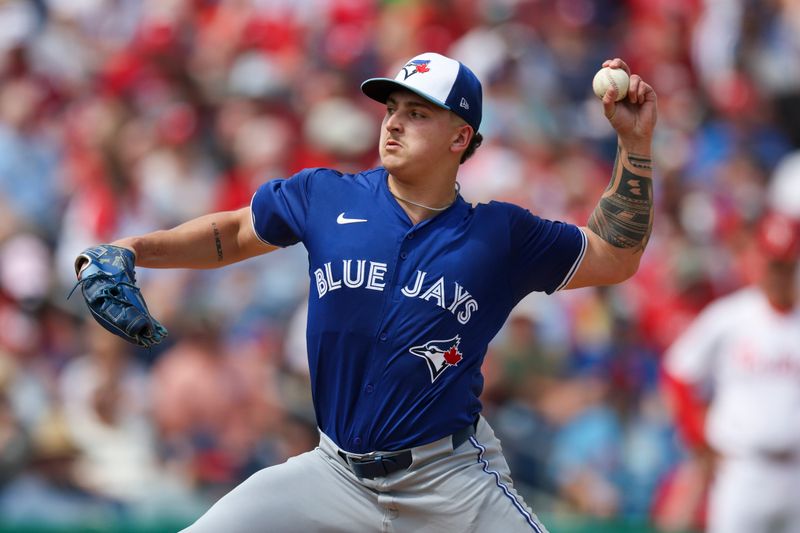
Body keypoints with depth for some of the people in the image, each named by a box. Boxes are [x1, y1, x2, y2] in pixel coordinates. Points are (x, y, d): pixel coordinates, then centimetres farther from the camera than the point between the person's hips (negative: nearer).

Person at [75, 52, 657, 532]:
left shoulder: (499, 236, 0)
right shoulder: (325, 197, 2)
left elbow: (614, 257, 7)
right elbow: (234, 233, 16)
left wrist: (636, 143, -1)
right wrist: (132, 250, 4)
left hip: (451, 482, -2)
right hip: (337, 472, 2)